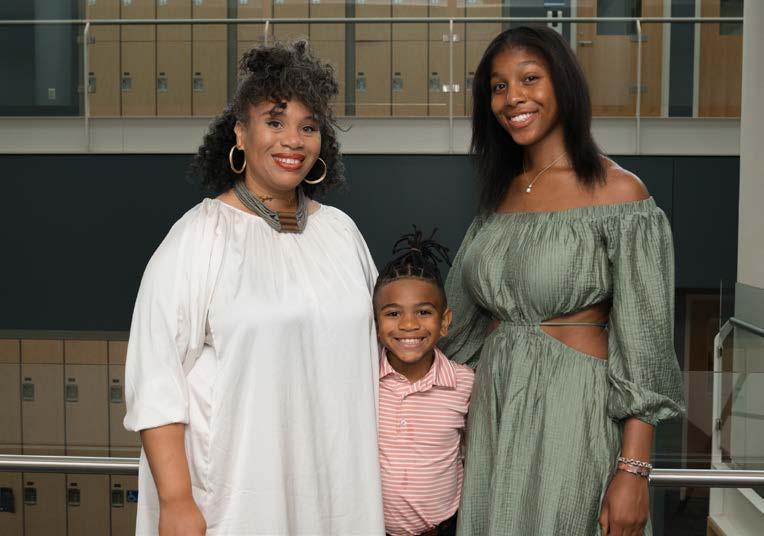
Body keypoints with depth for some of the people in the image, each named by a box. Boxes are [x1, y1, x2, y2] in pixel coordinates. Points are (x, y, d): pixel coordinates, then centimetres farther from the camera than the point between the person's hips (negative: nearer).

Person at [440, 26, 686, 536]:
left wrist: (633, 470, -17)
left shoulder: (618, 191, -10)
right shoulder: (500, 194, 8)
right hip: (495, 407, 6)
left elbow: (644, 344, -13)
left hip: (575, 412, -5)